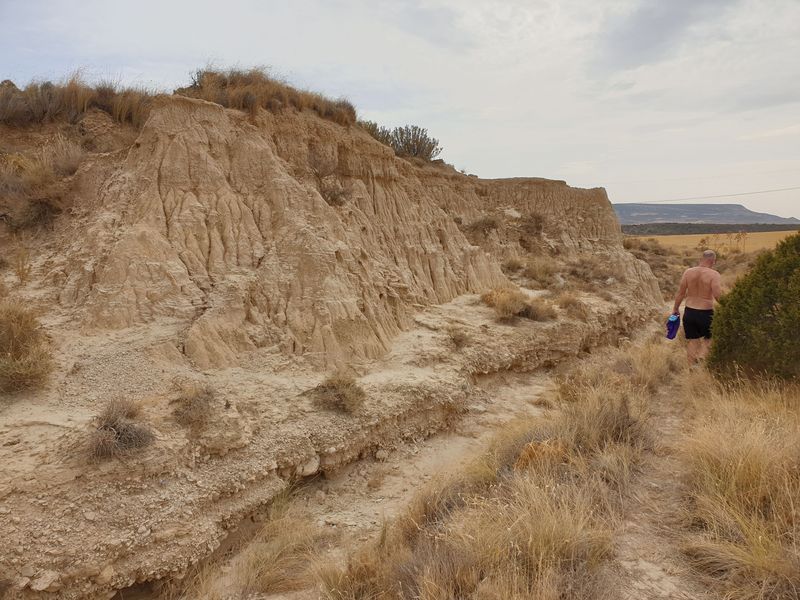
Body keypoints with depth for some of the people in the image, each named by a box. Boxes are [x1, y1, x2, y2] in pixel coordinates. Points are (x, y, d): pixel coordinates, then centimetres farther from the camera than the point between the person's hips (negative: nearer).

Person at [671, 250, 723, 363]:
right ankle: (702, 356, -2)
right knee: (708, 339, 19)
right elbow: (718, 295, -19)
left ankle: (693, 365, 19)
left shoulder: (688, 272, -2)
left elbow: (680, 292, 3)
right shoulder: (713, 274, -12)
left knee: (693, 341, 15)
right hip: (706, 313, -3)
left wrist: (675, 308, 13)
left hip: (689, 312, 3)